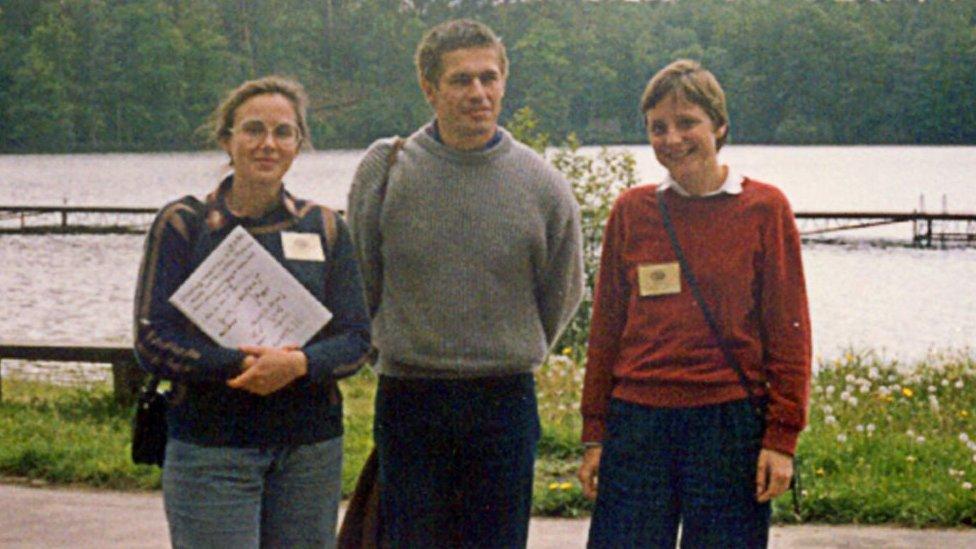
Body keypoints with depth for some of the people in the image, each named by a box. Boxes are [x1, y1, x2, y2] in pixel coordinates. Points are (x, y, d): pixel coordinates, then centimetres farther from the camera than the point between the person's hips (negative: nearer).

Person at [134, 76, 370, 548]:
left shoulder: (325, 228, 9)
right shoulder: (182, 224, 1)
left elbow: (356, 339, 5)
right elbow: (152, 342, -5)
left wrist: (298, 363, -16)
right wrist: (240, 364, -18)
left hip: (310, 448, 3)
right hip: (210, 450, -3)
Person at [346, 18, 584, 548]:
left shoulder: (543, 185, -1)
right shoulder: (385, 169, -4)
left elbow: (561, 294, 13)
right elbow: (362, 283, 8)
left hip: (506, 404, 1)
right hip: (407, 402, -1)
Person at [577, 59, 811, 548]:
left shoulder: (764, 208, 0)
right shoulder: (631, 211, 7)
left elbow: (789, 330, 1)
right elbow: (606, 328, 12)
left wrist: (781, 436, -5)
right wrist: (594, 434, 9)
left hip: (729, 421, -2)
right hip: (637, 422, 2)